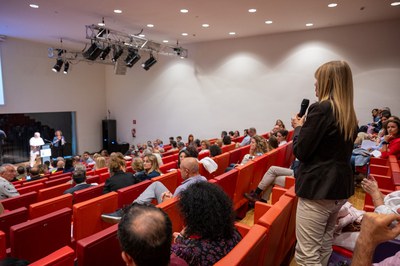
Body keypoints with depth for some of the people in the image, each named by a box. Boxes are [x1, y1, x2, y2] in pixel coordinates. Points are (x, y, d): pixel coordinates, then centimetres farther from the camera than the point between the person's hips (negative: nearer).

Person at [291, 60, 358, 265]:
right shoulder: (350, 115, 10)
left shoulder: (321, 108, -16)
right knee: (324, 245, 23)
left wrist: (298, 128, 3)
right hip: (340, 187, 9)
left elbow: (300, 152, -15)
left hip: (318, 188, -9)